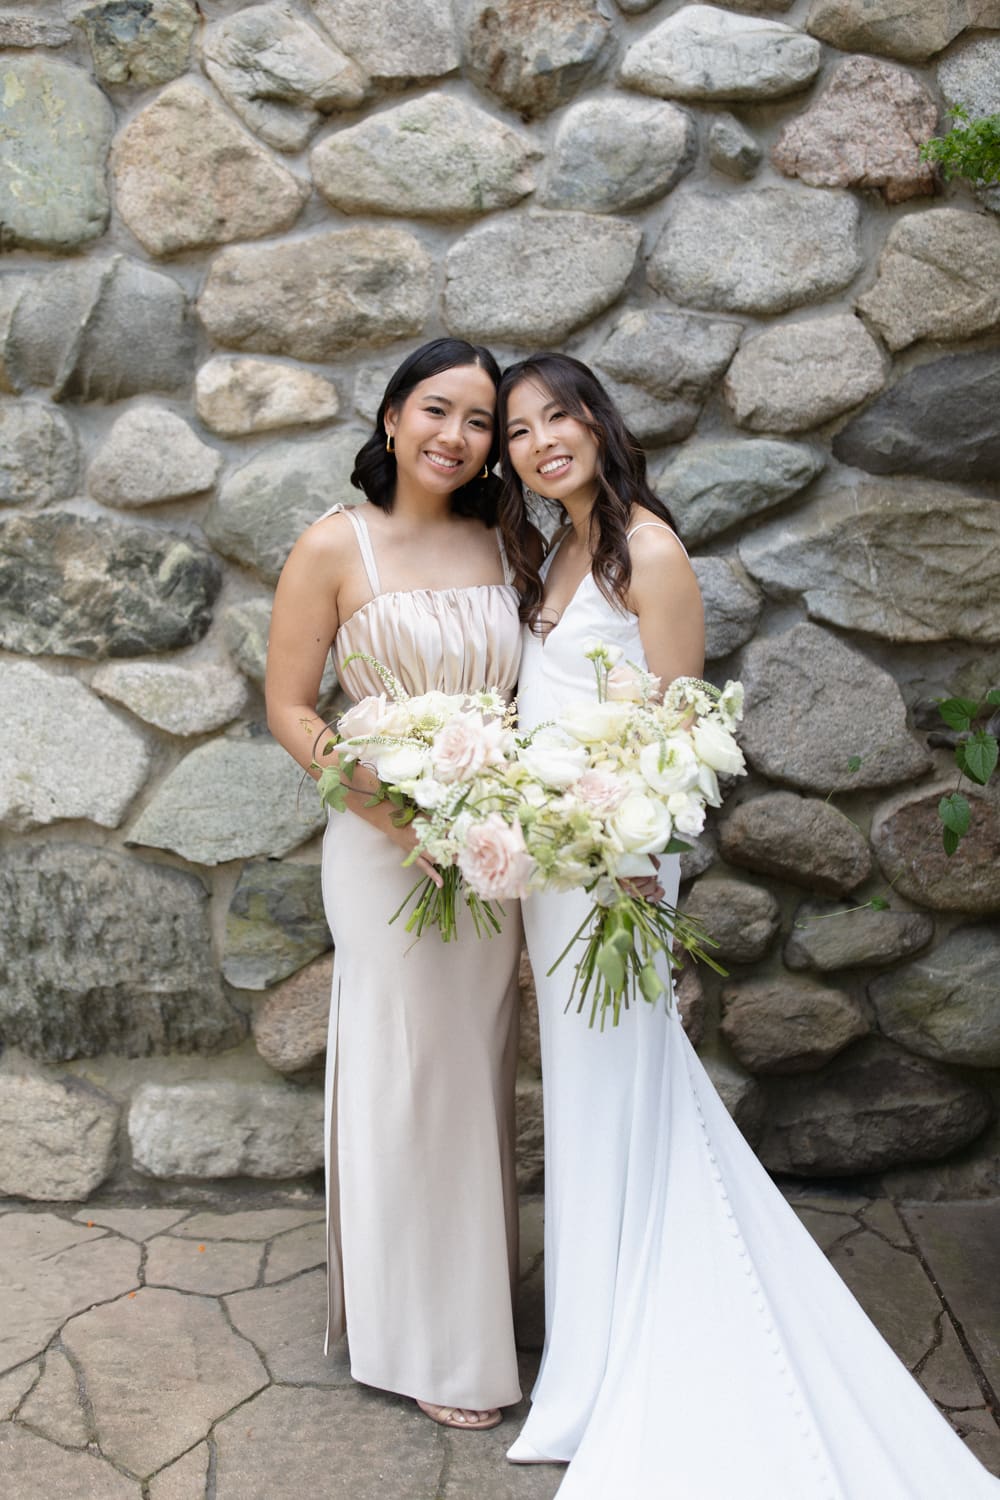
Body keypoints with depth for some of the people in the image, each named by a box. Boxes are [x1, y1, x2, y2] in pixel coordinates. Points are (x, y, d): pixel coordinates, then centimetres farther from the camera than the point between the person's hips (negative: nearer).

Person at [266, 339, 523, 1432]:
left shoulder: (502, 544, 5)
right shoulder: (337, 546, -9)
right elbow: (289, 708, -8)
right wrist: (395, 811, -18)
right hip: (386, 847, -5)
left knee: (479, 1073, 16)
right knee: (408, 1076, 5)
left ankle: (478, 1293, 37)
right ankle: (427, 1340, 24)